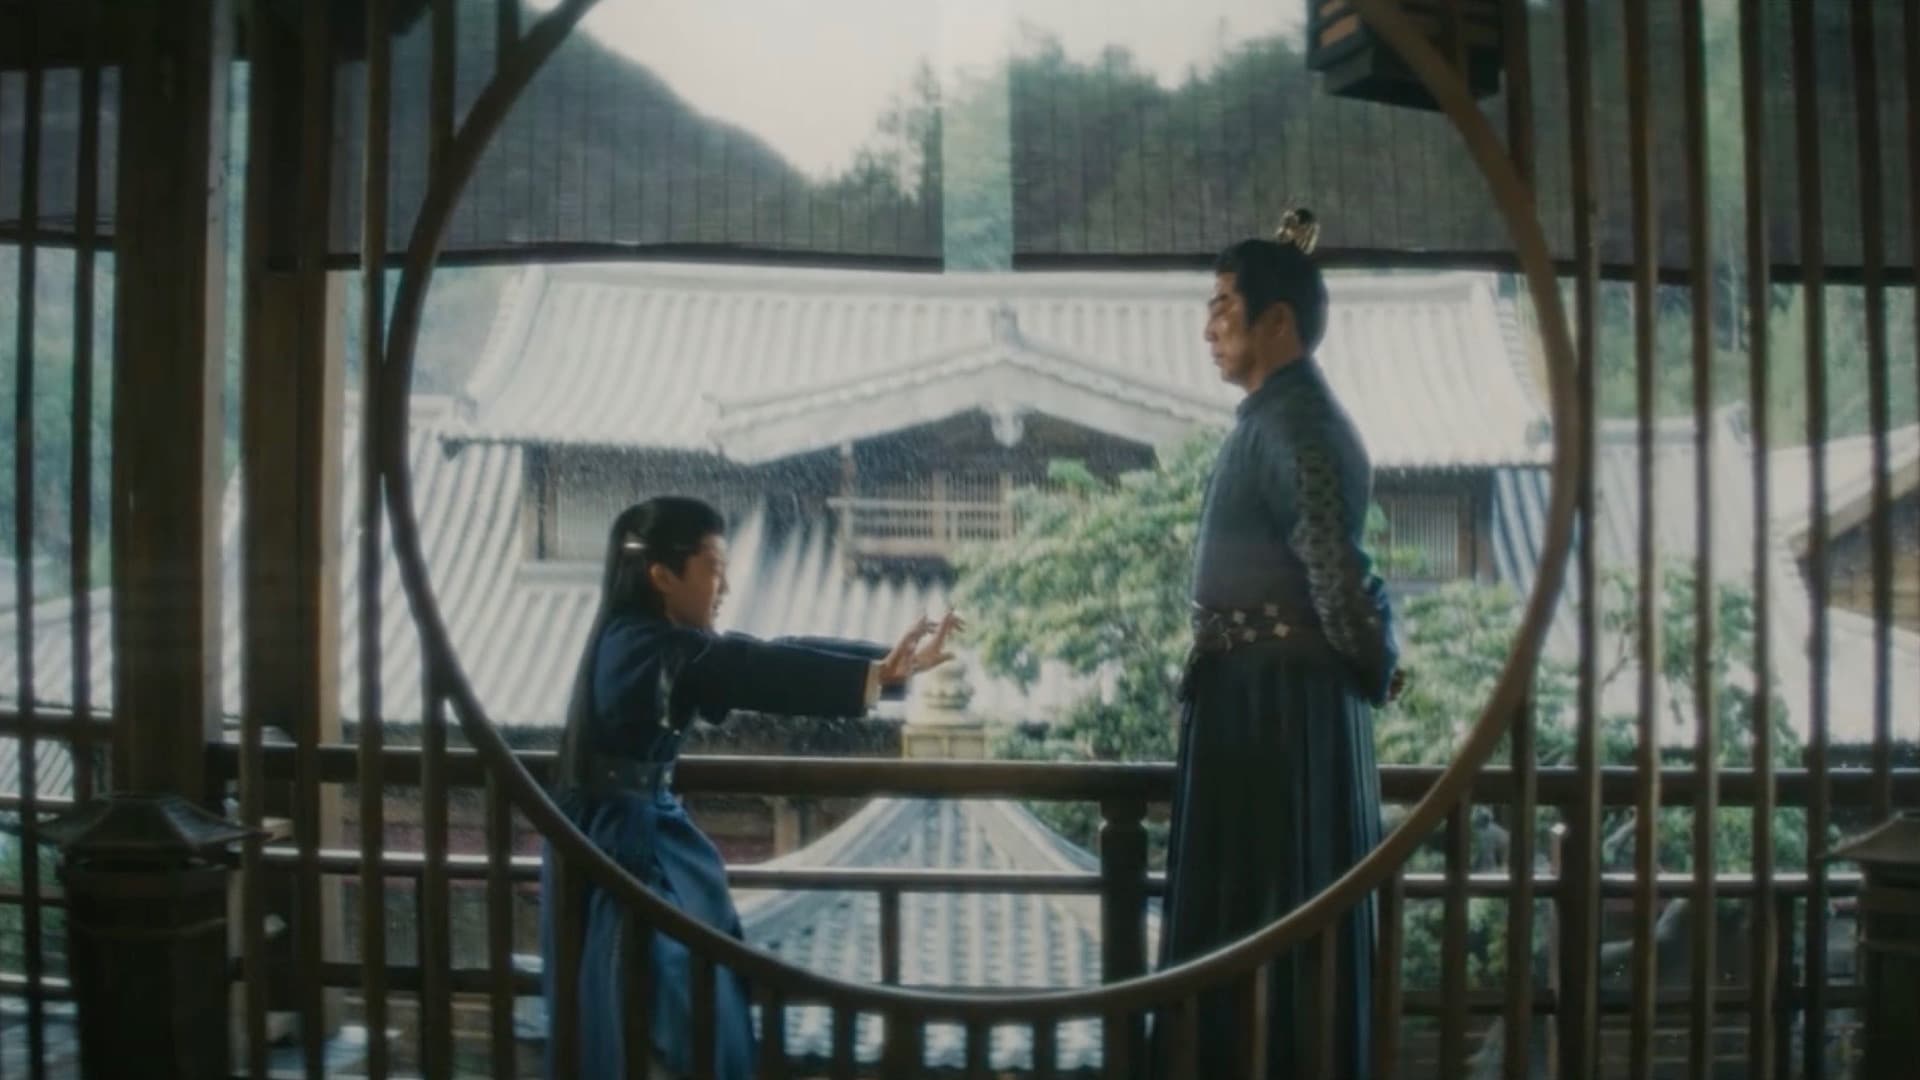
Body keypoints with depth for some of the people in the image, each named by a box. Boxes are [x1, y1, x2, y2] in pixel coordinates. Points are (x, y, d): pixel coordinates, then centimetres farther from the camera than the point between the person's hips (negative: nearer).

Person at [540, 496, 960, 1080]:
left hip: (652, 828, 10)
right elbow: (759, 670, -31)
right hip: (618, 839, -10)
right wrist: (875, 674, -37)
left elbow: (770, 656, 3)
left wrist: (892, 662, -1)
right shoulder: (644, 644, -21)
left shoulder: (670, 645, 7)